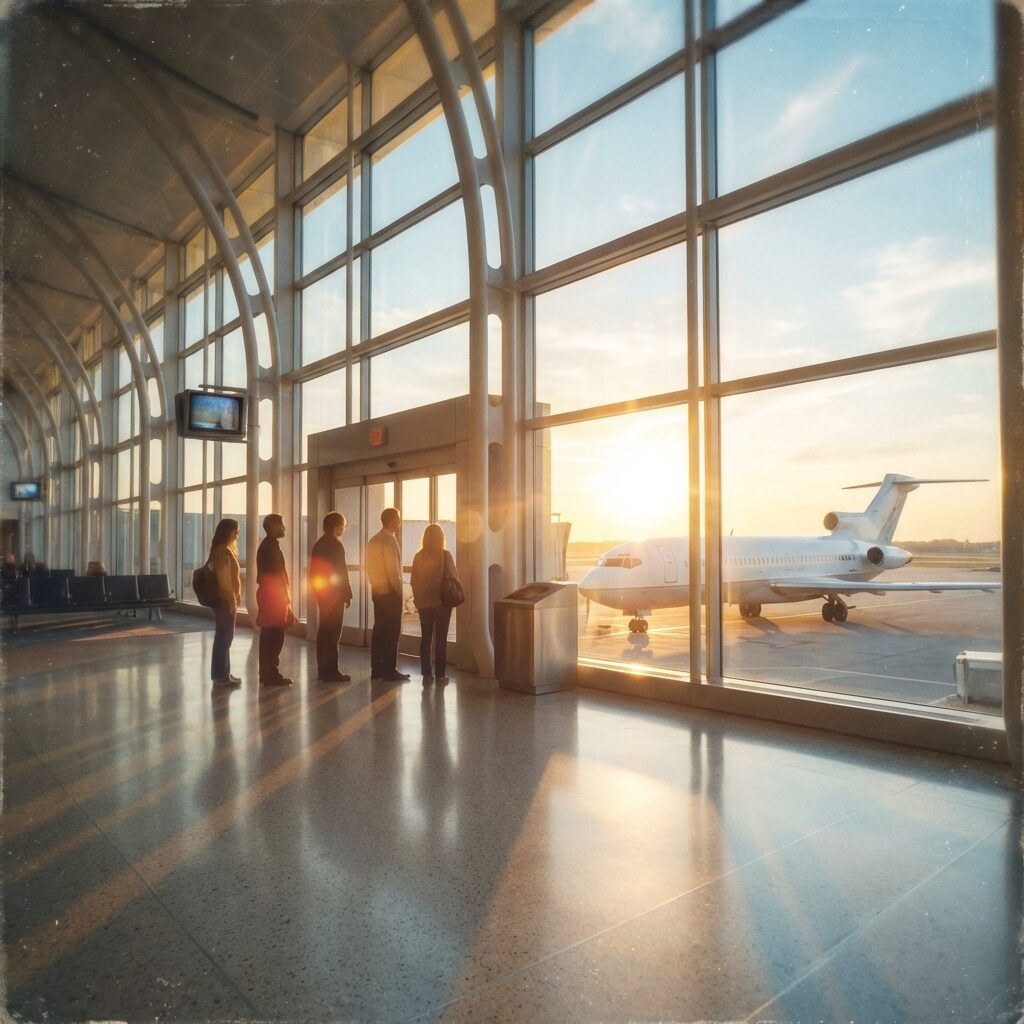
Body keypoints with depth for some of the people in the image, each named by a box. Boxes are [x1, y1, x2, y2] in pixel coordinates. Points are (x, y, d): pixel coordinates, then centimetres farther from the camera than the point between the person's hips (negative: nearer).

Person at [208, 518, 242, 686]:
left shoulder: (227, 549, 15)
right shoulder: (223, 551, -16)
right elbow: (223, 579, -21)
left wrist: (236, 596, 17)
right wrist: (232, 599, -19)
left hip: (226, 599, 10)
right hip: (224, 599, -10)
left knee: (225, 636, 13)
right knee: (224, 636, -5)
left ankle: (223, 673, 20)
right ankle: (220, 676, 1)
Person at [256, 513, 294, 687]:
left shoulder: (266, 545, 17)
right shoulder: (271, 546, -15)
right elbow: (276, 573, -19)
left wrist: (285, 597, 19)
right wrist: (285, 598, -15)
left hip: (268, 594, 10)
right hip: (274, 595, -10)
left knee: (269, 636, 13)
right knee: (274, 636, -7)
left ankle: (267, 673, 18)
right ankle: (271, 674, -4)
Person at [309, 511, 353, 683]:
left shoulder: (319, 544, 13)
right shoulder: (335, 544, -14)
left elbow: (314, 571, 15)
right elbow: (341, 571, -16)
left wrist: (317, 590, 19)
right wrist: (347, 594, -12)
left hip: (322, 592, 9)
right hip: (334, 593, -9)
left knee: (323, 630, 13)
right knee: (333, 632, -6)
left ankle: (322, 669, 18)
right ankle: (331, 671, -5)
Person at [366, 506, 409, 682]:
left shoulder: (373, 540, 12)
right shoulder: (389, 540, -15)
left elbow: (370, 568, 15)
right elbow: (392, 570, -19)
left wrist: (375, 583, 17)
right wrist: (399, 591, -11)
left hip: (377, 590, 9)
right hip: (390, 592, -9)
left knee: (379, 629, 12)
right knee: (392, 632, -4)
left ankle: (376, 668, 18)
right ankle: (390, 671, -2)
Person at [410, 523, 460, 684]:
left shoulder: (418, 556, -1)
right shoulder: (445, 555, -10)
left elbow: (414, 581, 3)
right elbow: (454, 577, -8)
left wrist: (417, 598, 14)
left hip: (424, 602, 3)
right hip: (442, 601, -3)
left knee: (425, 638, 10)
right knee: (441, 638, 4)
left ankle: (426, 674, 11)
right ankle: (440, 674, 5)